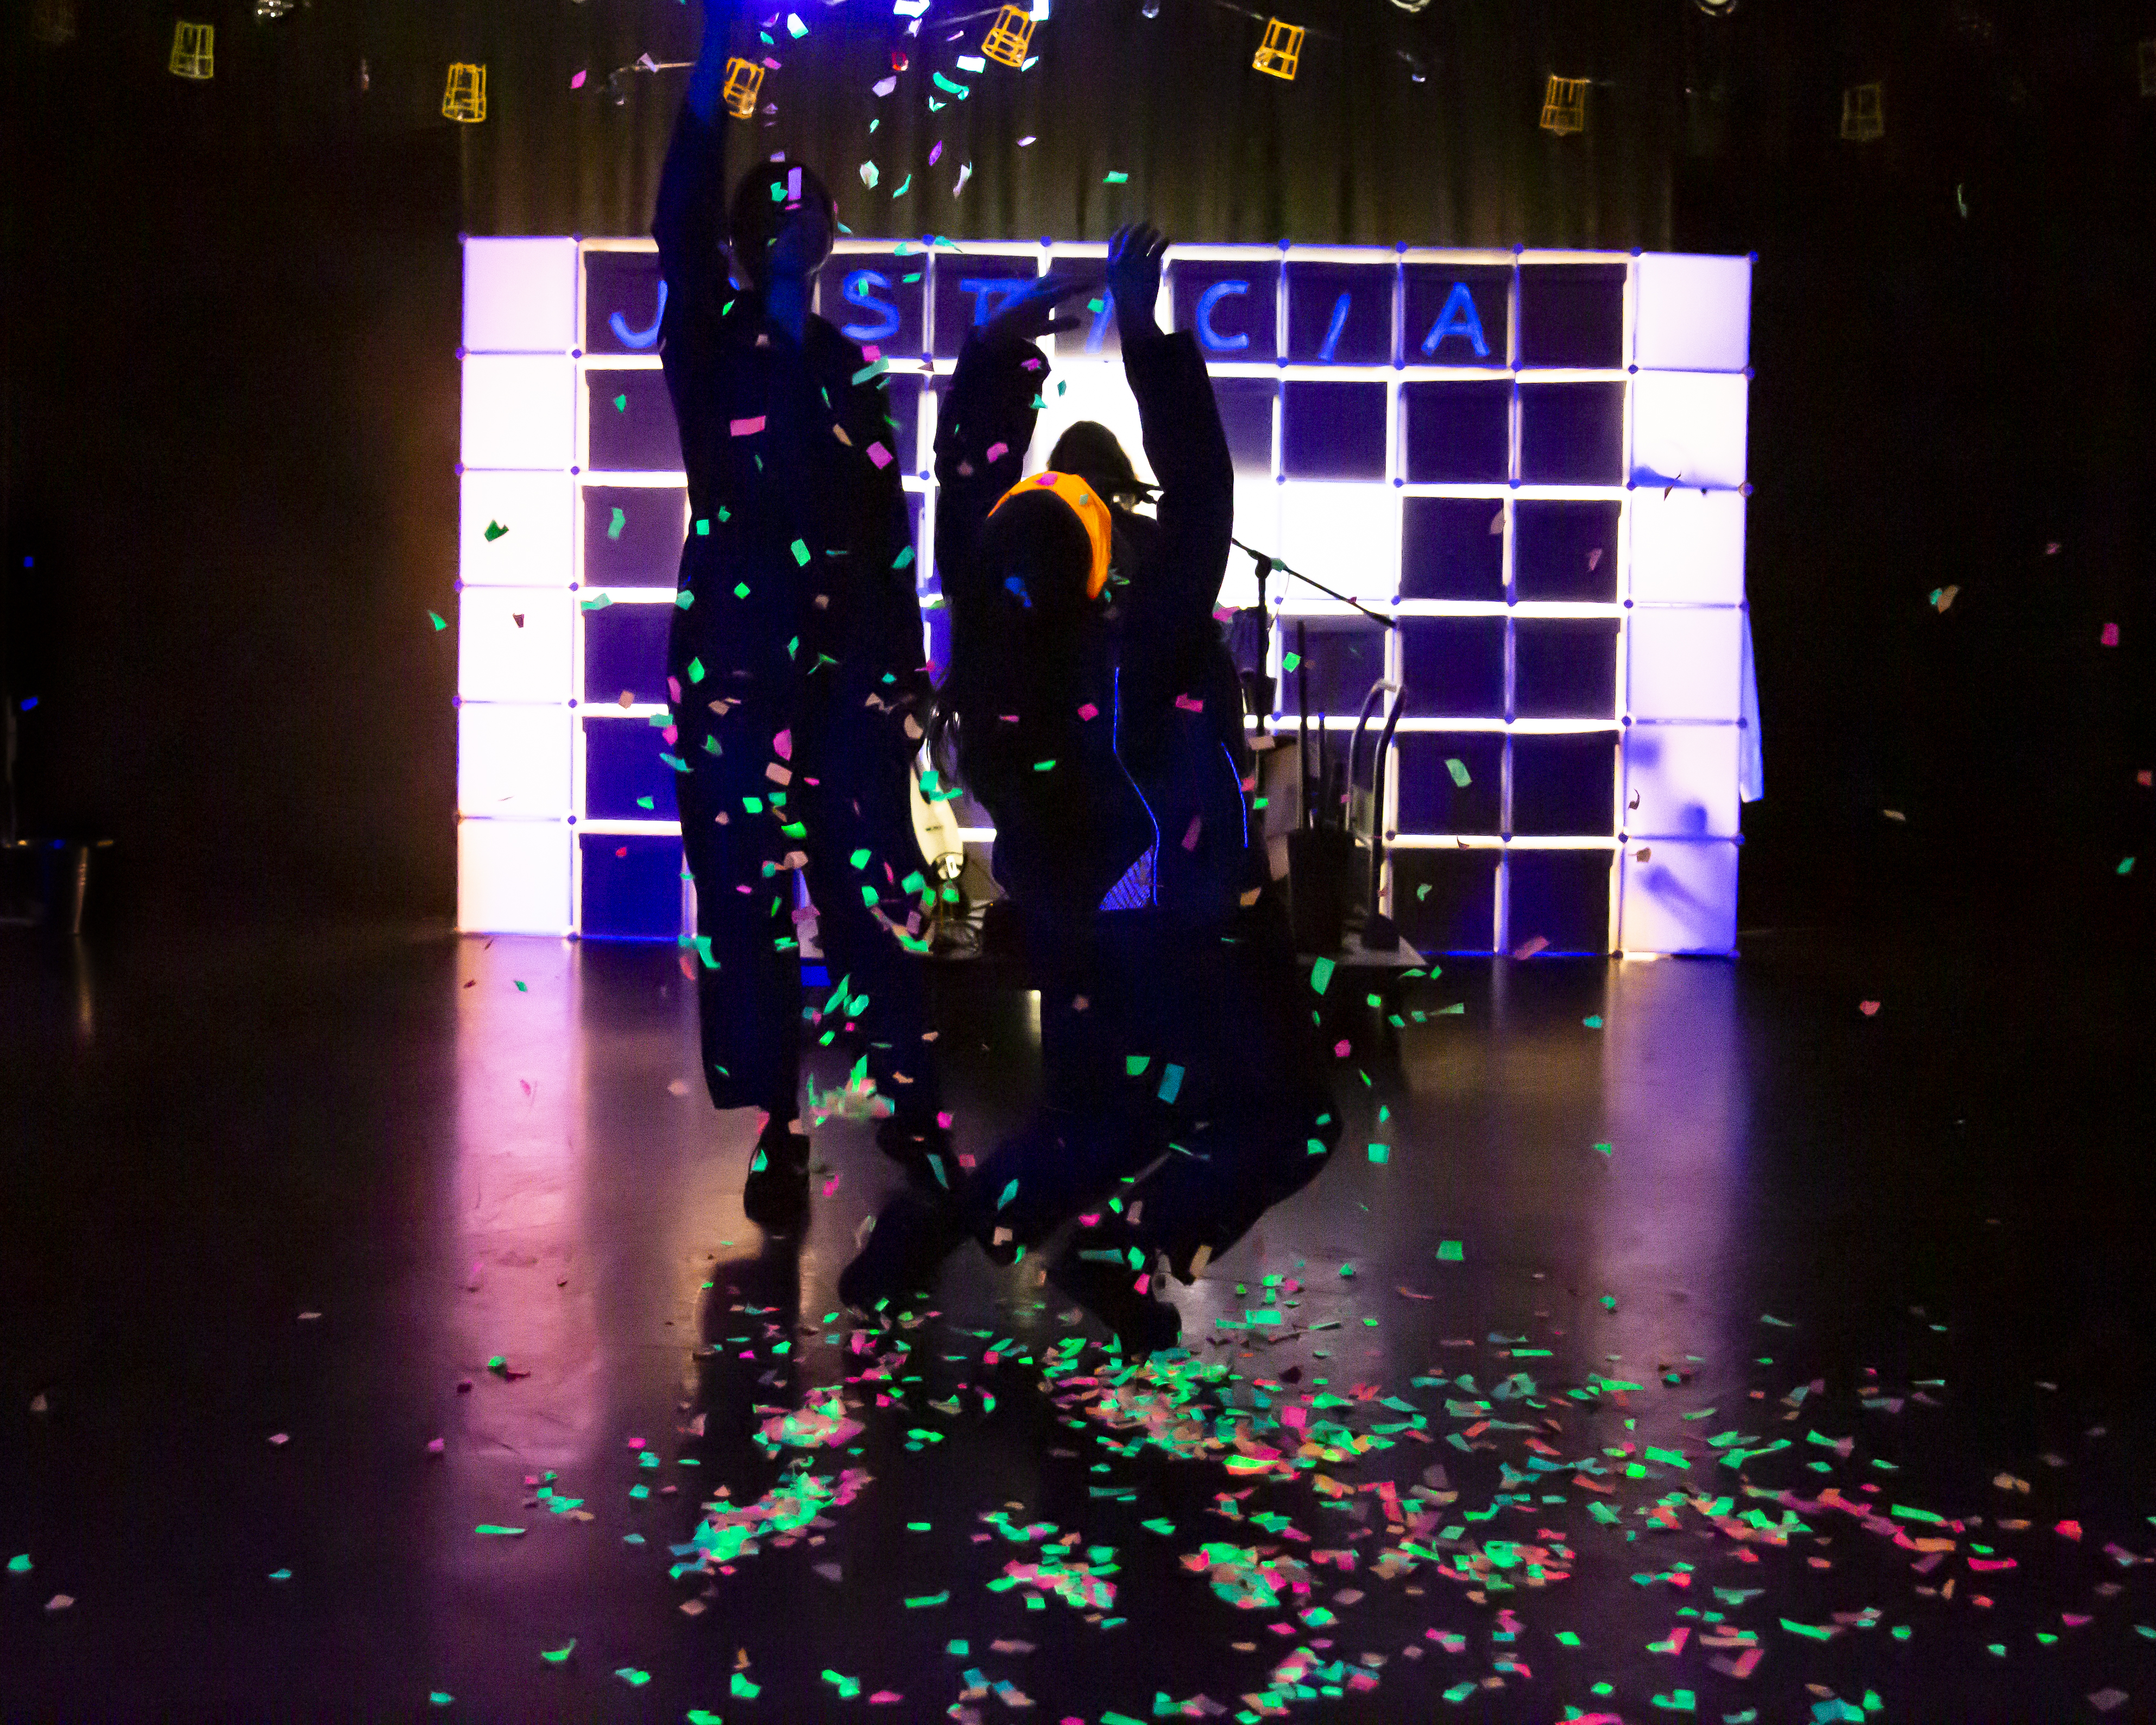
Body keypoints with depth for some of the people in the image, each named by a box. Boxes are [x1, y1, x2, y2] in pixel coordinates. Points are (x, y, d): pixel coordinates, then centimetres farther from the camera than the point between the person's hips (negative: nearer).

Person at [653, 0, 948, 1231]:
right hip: (737, 658, -2)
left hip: (851, 660, 2)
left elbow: (890, 526, 14)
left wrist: (911, 665, 9)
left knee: (878, 880, -2)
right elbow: (682, 225, -12)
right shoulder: (709, 345, 6)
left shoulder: (849, 369, 15)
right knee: (748, 891, 0)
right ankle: (779, 1132, 8)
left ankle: (912, 1106, 8)